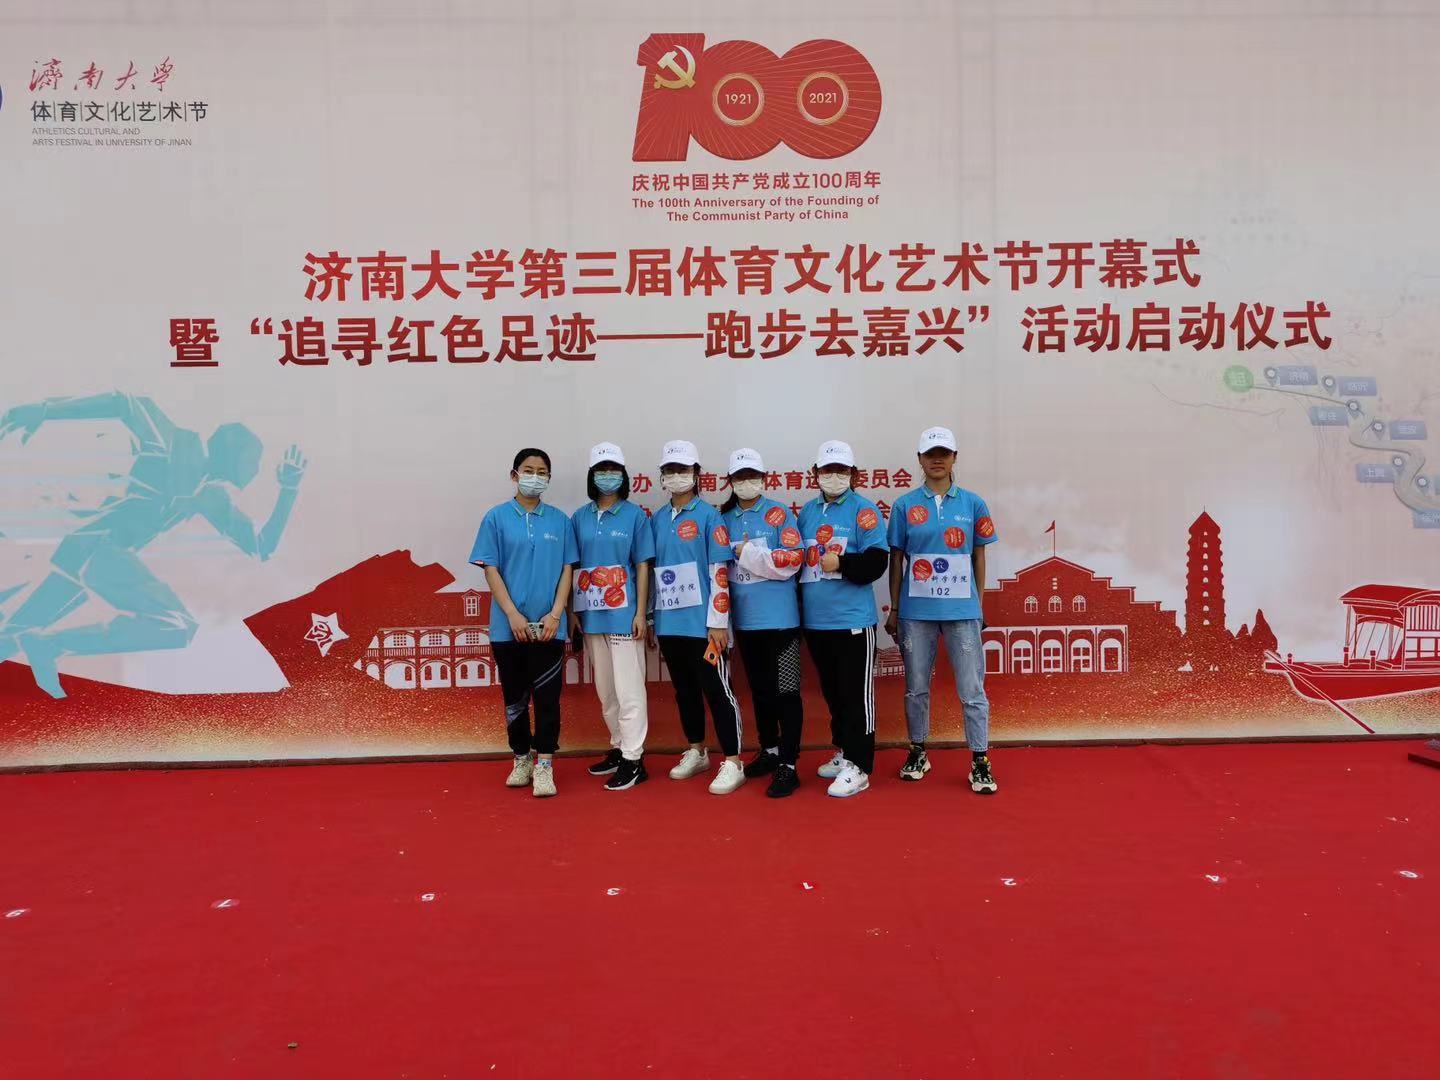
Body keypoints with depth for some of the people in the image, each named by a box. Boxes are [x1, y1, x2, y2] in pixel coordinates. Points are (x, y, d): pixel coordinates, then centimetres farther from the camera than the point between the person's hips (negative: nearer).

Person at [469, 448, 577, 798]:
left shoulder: (559, 520, 6)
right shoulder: (497, 517, 1)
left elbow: (566, 570, 5)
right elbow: (491, 569, -2)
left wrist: (555, 615, -7)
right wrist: (513, 615, -11)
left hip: (549, 626, 0)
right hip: (509, 625, 0)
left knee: (547, 696, 0)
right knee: (514, 697, 11)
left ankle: (544, 765, 8)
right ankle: (521, 759, 26)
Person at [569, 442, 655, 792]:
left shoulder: (635, 515, -1)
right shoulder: (580, 518, 8)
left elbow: (643, 566, -2)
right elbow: (573, 567, 9)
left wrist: (640, 613, -7)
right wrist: (572, 612, 5)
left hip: (623, 614, -4)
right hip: (591, 615, 4)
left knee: (628, 689, -4)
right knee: (605, 690, 14)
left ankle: (633, 760, 3)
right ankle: (619, 748, 27)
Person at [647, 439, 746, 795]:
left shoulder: (709, 516, -6)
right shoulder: (657, 519, 11)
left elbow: (720, 572, -10)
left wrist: (718, 623, -13)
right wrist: (650, 619, 15)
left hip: (702, 622, -6)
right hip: (669, 623, 6)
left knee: (717, 691, -2)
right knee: (684, 690, 16)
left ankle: (733, 763, 5)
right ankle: (696, 752, 31)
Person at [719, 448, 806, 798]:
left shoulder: (779, 514, -5)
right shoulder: (724, 519, 9)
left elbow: (792, 560, -15)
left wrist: (747, 553, -13)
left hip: (779, 617, -5)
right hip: (744, 619, 5)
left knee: (785, 691, -2)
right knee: (759, 689, 17)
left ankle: (788, 765, 3)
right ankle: (769, 751, 32)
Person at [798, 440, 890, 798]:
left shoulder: (864, 510, -5)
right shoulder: (807, 511, 12)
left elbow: (875, 563, -12)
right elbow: (797, 559, 18)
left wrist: (840, 563, -19)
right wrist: (798, 608, 13)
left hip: (853, 619, -6)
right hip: (816, 620, 6)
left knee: (856, 694, -1)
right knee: (832, 692, 16)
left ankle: (858, 767, 4)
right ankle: (844, 752, 31)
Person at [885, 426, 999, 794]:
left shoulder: (972, 504, 3)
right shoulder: (905, 505, 3)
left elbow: (978, 556, 8)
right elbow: (896, 559, 6)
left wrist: (979, 604, 7)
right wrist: (893, 609, 6)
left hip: (962, 611, 0)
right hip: (916, 611, 1)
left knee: (972, 690, 1)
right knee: (916, 688, 11)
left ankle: (980, 763, 9)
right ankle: (917, 752, 26)